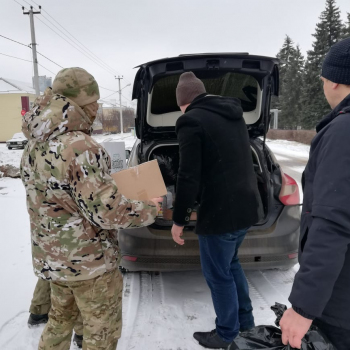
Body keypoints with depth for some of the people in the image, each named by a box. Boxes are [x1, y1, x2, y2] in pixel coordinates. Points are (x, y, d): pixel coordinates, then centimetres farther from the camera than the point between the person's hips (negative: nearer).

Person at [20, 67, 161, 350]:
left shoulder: (34, 147, 2)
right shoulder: (80, 148, -25)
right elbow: (107, 212, -26)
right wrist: (149, 210, -10)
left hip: (51, 256, 8)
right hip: (87, 261, -8)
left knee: (60, 319, 29)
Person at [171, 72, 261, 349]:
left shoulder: (191, 120, -13)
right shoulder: (235, 115, 12)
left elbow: (189, 177, -17)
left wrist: (179, 220, -7)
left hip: (221, 212, -8)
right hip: (247, 205, 9)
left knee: (218, 274, 11)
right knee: (230, 263, 26)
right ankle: (246, 323, 41)